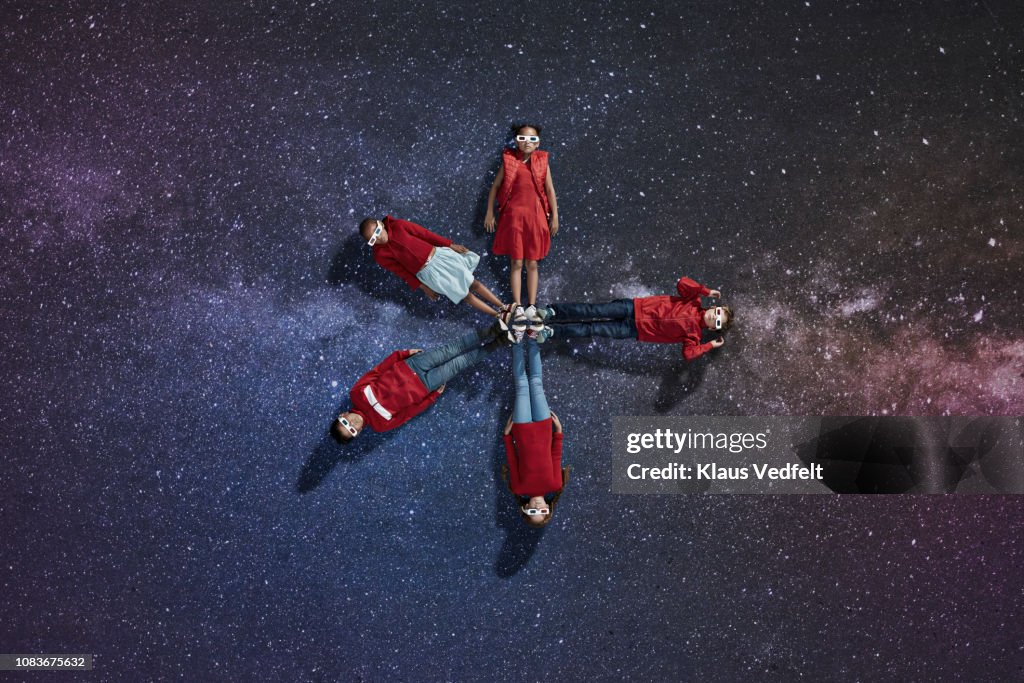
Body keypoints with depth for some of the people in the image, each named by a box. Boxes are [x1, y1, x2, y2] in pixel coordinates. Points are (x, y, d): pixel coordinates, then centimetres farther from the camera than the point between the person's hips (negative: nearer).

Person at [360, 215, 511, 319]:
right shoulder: (380, 255, -8)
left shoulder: (398, 225, -5)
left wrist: (450, 245, 2)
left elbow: (425, 234, 1)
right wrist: (423, 287, 1)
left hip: (439, 254, 2)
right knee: (465, 295, -2)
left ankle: (503, 307, 15)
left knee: (473, 283, 3)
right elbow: (402, 272, -2)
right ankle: (498, 315, 8)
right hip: (428, 272, -2)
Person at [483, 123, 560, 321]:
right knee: (516, 263, 1)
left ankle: (532, 307, 12)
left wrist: (554, 216, 1)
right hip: (513, 216, -1)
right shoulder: (509, 160, 1)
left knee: (532, 263, 7)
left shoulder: (542, 162, 3)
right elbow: (495, 186, 6)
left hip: (535, 216, 1)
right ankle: (518, 307, 4)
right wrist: (489, 213, 3)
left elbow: (550, 190, 3)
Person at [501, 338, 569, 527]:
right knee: (535, 383, 2)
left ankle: (519, 343, 22)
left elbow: (512, 461, -7)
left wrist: (507, 435, -7)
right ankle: (529, 341, 19)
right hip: (541, 427, 1)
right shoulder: (554, 487, -12)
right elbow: (556, 456, -4)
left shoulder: (521, 490, -14)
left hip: (524, 429, -1)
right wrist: (559, 432, -4)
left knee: (523, 386, 2)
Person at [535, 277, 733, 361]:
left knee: (593, 330, -13)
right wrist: (706, 291, -11)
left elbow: (688, 353, -15)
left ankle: (551, 331, -12)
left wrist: (711, 345, -14)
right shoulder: (694, 303, 5)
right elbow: (682, 283, -7)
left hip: (637, 330, -1)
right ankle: (551, 312, -11)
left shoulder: (694, 335, -1)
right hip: (635, 308, 2)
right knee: (595, 311, -15)